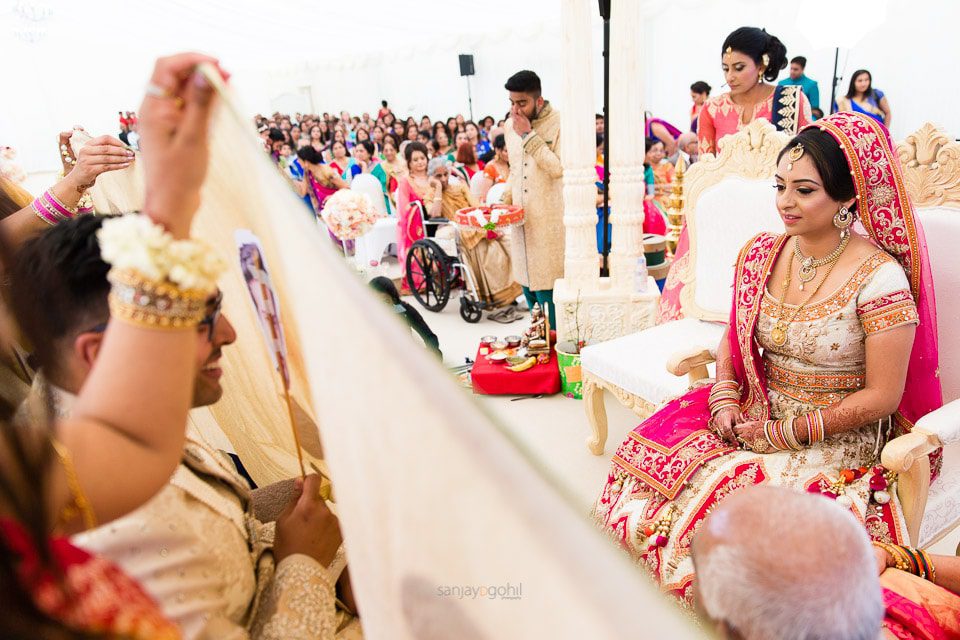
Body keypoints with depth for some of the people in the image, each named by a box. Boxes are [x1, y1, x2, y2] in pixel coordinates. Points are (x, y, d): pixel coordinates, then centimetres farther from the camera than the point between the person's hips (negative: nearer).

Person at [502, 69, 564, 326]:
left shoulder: (559, 123, -10)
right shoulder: (510, 125, 10)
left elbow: (559, 168, -20)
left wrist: (529, 135, -18)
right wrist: (507, 199, 6)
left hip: (549, 220, -6)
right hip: (522, 218, 6)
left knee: (546, 286, -5)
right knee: (528, 284, 12)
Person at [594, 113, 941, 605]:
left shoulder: (880, 278, -15)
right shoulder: (760, 254, 1)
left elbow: (881, 397, -12)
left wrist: (786, 433, -14)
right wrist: (724, 400, -5)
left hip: (839, 441, -5)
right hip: (754, 415, 5)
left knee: (725, 493, -27)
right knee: (644, 457, -13)